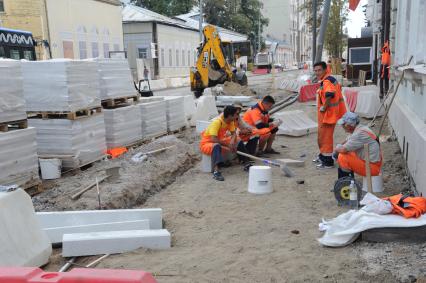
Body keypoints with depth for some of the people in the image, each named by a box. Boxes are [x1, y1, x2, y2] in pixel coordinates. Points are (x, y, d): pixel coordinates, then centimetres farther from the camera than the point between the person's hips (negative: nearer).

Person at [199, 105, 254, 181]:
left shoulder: (230, 121, -6)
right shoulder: (217, 122, -30)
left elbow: (234, 134, -3)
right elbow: (213, 139, -36)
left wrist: (232, 141, -25)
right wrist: (228, 144, -30)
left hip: (219, 142, 8)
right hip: (206, 143, -8)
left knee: (239, 141, -2)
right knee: (216, 146, -40)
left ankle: (246, 164, 6)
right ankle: (216, 171, -52)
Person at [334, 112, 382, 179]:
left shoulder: (360, 133, -24)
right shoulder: (359, 129, 7)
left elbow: (344, 149, -24)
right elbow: (347, 143, 18)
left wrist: (337, 149, -3)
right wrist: (339, 147, -1)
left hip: (372, 167, -10)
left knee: (342, 157, -20)